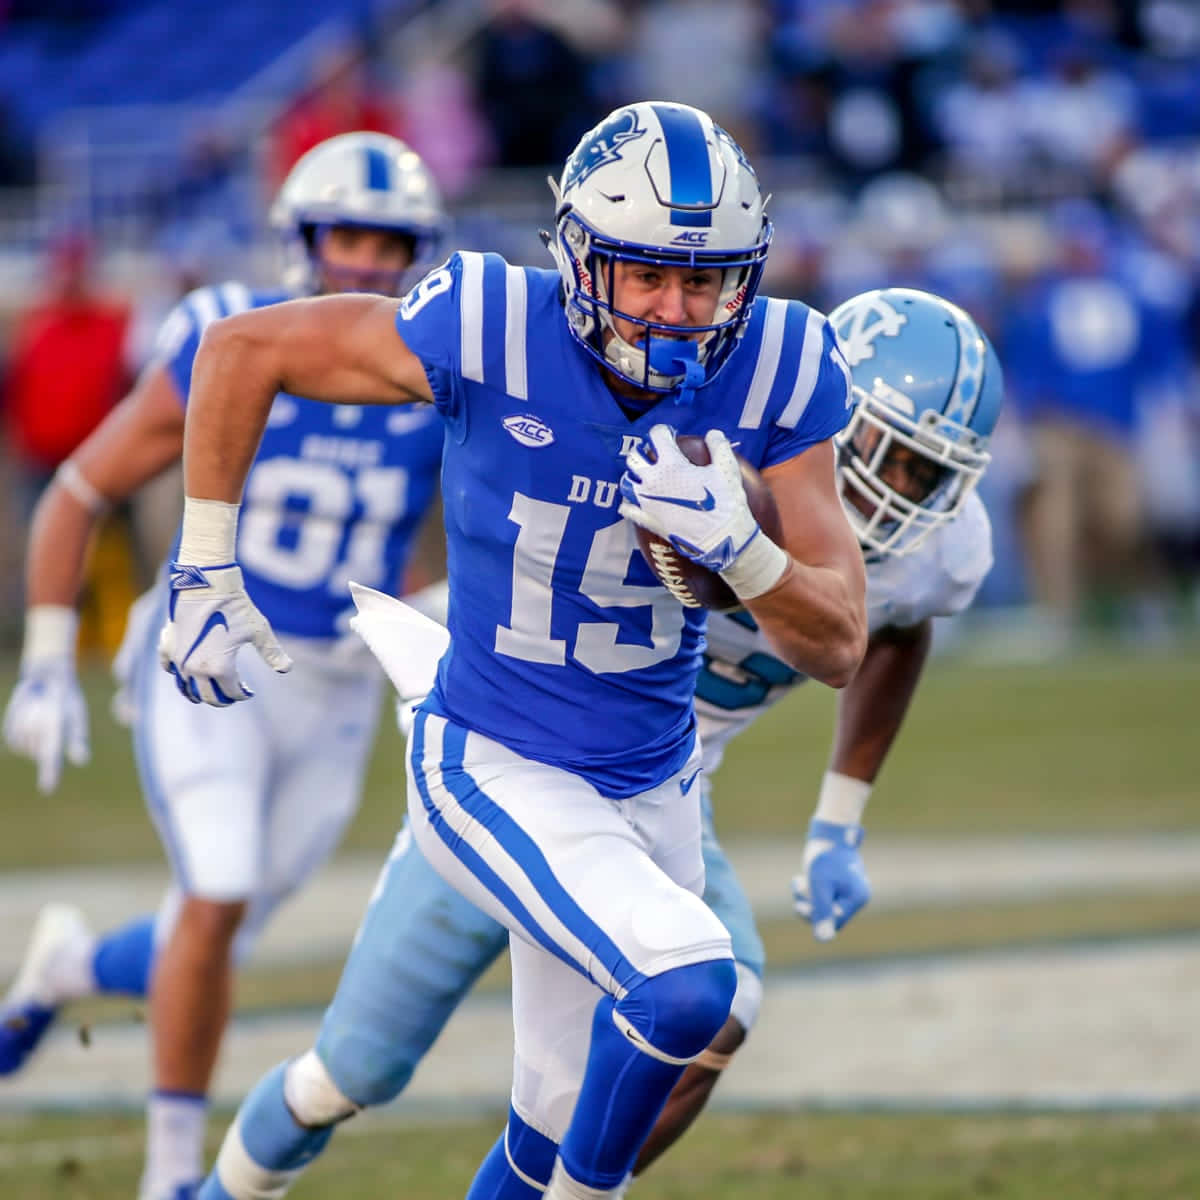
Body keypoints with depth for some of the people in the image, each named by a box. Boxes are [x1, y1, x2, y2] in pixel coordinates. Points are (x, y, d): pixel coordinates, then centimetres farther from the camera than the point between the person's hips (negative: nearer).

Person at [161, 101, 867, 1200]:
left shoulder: (775, 374, -12)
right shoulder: (492, 333, -21)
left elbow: (839, 649, -9)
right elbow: (244, 350, -7)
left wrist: (734, 544, -28)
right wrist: (206, 574, -4)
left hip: (651, 783, 5)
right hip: (497, 770, -5)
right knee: (685, 986, -29)